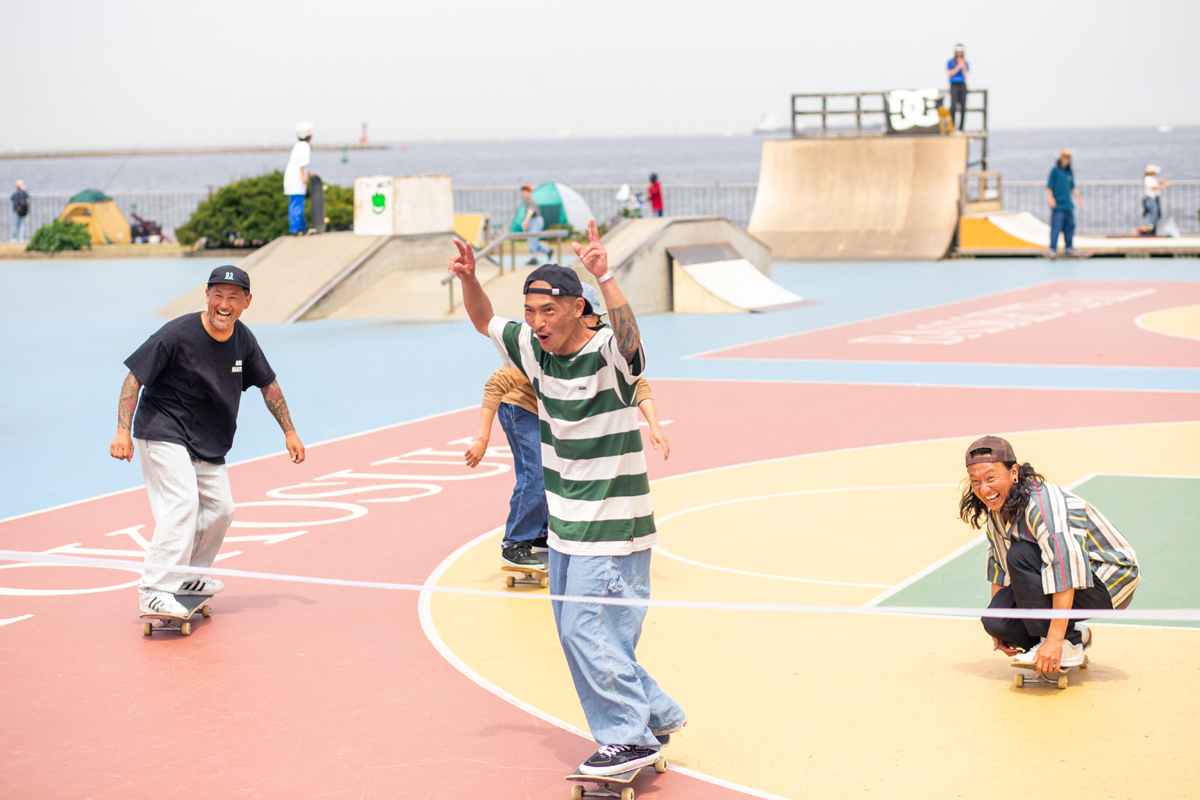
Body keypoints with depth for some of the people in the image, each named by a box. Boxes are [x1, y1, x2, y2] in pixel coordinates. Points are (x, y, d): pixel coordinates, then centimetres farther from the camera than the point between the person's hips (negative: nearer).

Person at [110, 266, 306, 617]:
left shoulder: (243, 339, -1)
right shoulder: (178, 334, -21)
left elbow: (268, 383, 14)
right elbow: (134, 378, -17)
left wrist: (289, 432, 16)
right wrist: (123, 431, -26)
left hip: (208, 443, 8)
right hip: (164, 432, -8)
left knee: (220, 507, 12)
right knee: (182, 502, -22)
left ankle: (187, 577, 31)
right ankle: (155, 591, -23)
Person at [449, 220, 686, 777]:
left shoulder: (609, 356, -18)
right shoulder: (534, 350, 3)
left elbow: (628, 335, -40)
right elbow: (484, 321, 15)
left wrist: (605, 277, -54)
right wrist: (468, 279, -4)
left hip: (611, 528, -8)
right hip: (565, 526, 8)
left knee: (587, 630, -7)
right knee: (576, 631, 14)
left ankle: (630, 737, 9)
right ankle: (657, 714, 29)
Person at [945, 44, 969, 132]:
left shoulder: (965, 63, 10)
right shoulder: (950, 62, 3)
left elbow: (965, 75, 1)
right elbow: (950, 74, -5)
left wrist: (964, 67, -15)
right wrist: (958, 67, -12)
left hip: (962, 85, 3)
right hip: (954, 85, -3)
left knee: (963, 108, -1)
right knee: (953, 107, -15)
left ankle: (961, 128, 3)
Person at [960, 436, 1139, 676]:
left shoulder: (1042, 501, -27)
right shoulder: (997, 511, 1)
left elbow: (1065, 561, -37)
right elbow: (998, 564, 17)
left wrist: (1055, 640, -39)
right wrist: (1000, 630, 13)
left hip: (1110, 583, -8)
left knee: (1020, 555, -28)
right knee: (995, 621, -13)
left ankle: (1067, 645, -17)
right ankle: (1076, 635, 9)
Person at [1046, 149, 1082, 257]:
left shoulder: (1070, 172, 14)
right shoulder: (1055, 170, -2)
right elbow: (1049, 187, -4)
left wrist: (1078, 197, 13)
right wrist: (1050, 198, -15)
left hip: (1068, 205, 6)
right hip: (1057, 204, -6)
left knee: (1070, 226, 7)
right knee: (1056, 227, -10)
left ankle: (1069, 248, 17)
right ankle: (1053, 249, -7)